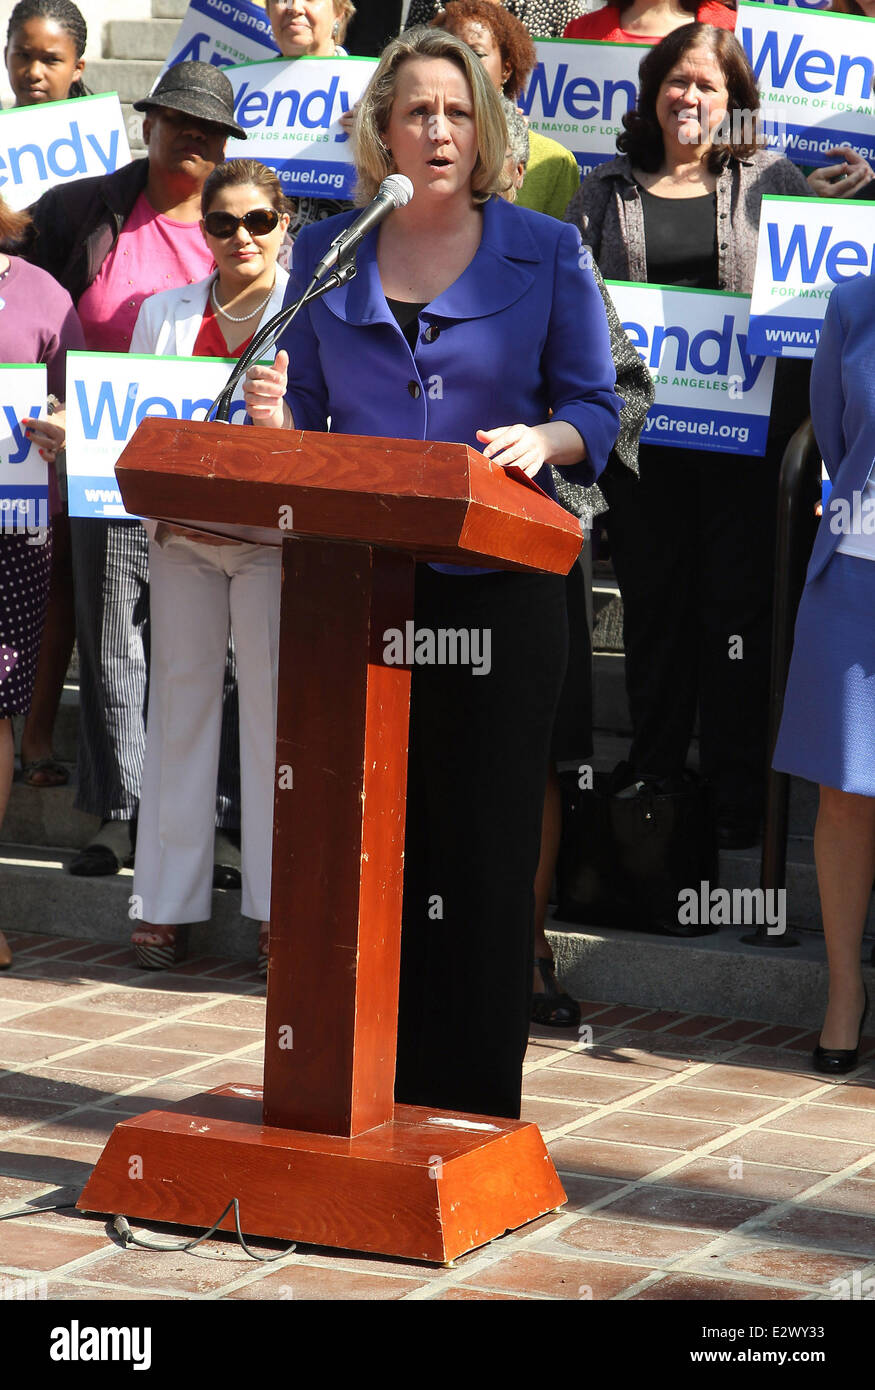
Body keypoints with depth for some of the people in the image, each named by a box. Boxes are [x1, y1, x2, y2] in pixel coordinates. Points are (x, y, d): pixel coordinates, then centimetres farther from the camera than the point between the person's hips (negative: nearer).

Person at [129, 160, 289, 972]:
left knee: (274, 707, -4)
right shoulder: (164, 314, 13)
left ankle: (276, 905, 2)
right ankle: (168, 905, 9)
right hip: (179, 532, 3)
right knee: (180, 705, 5)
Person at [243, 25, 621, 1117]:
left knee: (486, 844, -1)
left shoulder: (545, 252, 4)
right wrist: (275, 417, -6)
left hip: (498, 587, -2)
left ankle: (472, 1107, 7)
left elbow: (595, 410, 5)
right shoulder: (326, 254, 11)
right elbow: (306, 417, 16)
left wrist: (543, 439, -16)